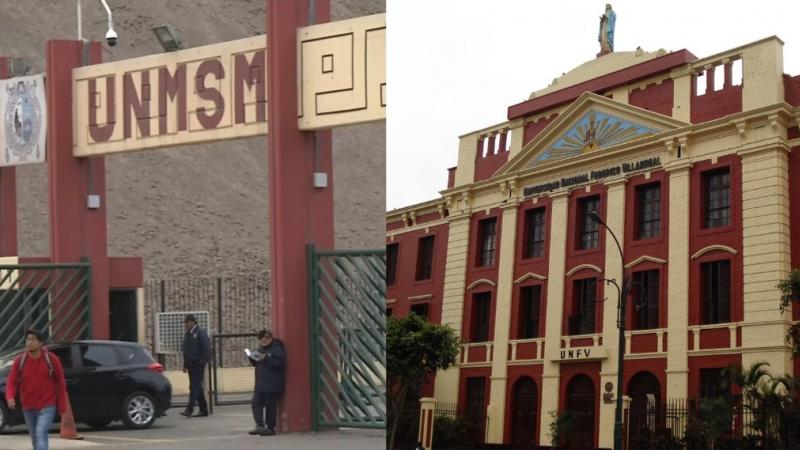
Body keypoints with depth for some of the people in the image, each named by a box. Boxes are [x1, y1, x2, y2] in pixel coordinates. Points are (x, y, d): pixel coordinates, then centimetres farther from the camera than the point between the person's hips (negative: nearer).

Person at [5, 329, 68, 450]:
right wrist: (10, 398, -27)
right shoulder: (19, 361, -5)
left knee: (41, 434, -20)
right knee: (35, 438, 16)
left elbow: (60, 383, -2)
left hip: (47, 407, -4)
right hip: (28, 408, 4)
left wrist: (62, 407, -2)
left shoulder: (52, 359, -10)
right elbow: (12, 382, -6)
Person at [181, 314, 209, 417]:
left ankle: (189, 409, -20)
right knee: (196, 387, 10)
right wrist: (185, 364, 18)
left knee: (195, 387, -13)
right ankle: (203, 410, 15)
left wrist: (202, 362, -17)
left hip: (198, 364, -9)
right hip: (191, 365, 9)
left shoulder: (201, 333, -7)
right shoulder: (187, 334, 17)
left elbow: (205, 349, -12)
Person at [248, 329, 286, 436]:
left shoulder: (277, 349, -9)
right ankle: (260, 425, 0)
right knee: (256, 403, 0)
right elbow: (256, 363, 26)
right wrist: (253, 358, 4)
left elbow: (279, 362, -22)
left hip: (272, 384, -8)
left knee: (270, 405, -5)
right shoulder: (261, 349, 18)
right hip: (260, 383, 8)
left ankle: (270, 428, 2)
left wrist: (266, 358, -26)